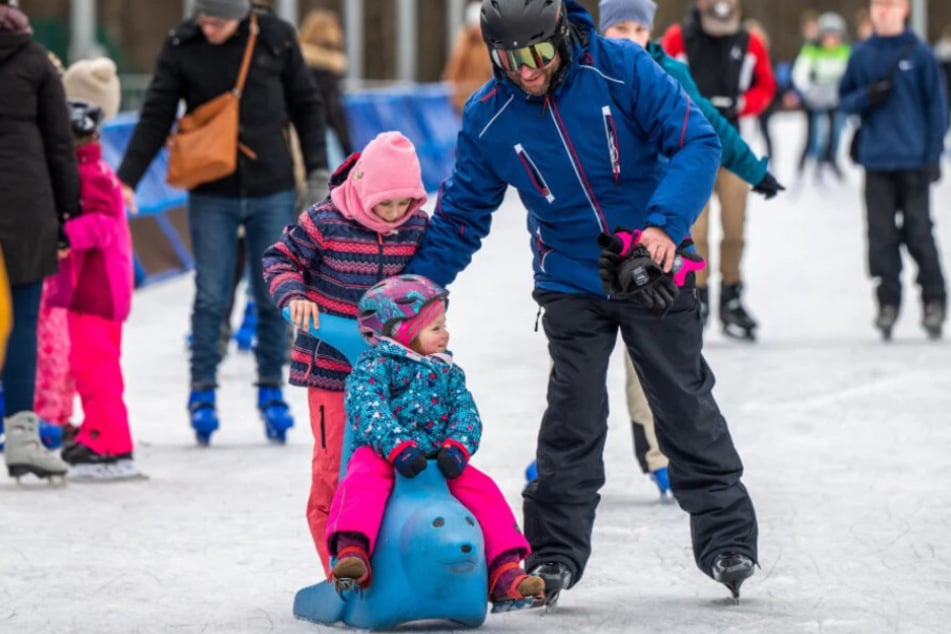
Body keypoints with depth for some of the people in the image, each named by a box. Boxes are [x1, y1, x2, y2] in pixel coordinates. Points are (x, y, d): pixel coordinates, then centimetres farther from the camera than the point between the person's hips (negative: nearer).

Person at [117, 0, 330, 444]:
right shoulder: (182, 46, -5)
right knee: (211, 296, -2)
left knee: (273, 298, 4)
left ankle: (271, 391, 16)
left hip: (272, 192, 0)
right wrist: (127, 179, -10)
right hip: (211, 196, 0)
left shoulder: (276, 38, -4)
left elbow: (306, 106, 6)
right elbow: (156, 116, -3)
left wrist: (318, 171, 3)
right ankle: (203, 391, 7)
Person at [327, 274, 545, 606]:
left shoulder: (447, 371, 20)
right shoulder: (375, 365, 1)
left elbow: (466, 412, 7)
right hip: (382, 455, -5)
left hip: (436, 460, 5)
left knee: (482, 489, -13)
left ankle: (504, 571, -15)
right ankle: (352, 552, -51)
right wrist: (398, 446, -34)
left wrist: (457, 446, -17)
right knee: (365, 480, -36)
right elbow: (366, 408, -17)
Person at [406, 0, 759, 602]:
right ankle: (555, 554, 8)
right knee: (573, 418, -3)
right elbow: (461, 214, 1)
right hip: (570, 286, 1)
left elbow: (697, 142, -18)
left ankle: (727, 539, 17)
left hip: (654, 271, -1)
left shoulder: (622, 69, -17)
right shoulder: (488, 117, -10)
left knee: (687, 406, 6)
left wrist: (665, 223, -31)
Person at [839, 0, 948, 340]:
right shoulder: (862, 54, 6)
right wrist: (867, 96, -10)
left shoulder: (919, 53, -2)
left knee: (918, 231, -1)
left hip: (913, 160, -2)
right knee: (881, 235, 3)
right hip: (876, 159, 3)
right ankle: (888, 302, 9)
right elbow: (845, 99, 13)